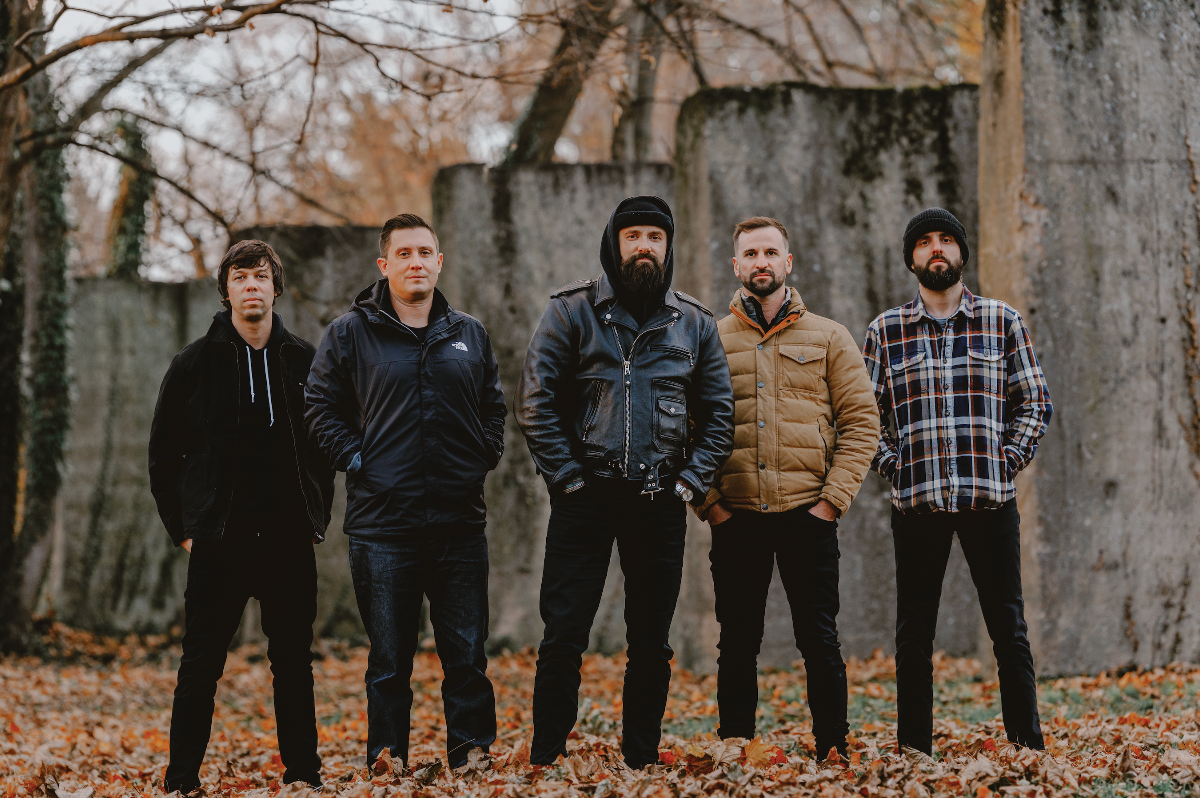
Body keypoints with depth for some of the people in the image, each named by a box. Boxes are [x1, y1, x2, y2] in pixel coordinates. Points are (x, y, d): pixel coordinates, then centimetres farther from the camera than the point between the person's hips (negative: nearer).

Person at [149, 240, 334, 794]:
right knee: (201, 665, -1)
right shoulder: (195, 364, 1)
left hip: (290, 541, 2)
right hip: (219, 542, -2)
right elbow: (162, 456, 7)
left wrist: (319, 517, 8)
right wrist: (182, 529, 2)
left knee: (294, 664, 7)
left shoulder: (304, 361, 6)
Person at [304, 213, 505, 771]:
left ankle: (473, 757, 11)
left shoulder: (470, 335, 12)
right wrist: (355, 460, -5)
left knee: (468, 655, 4)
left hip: (460, 521, 2)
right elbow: (321, 406, 5)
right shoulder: (350, 333, 3)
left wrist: (483, 458, 8)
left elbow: (494, 406, 22)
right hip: (382, 522, -2)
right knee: (389, 661, 2)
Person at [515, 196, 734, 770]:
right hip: (585, 500, -3)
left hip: (660, 504, 3)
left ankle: (642, 764, 15)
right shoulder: (573, 311, 0)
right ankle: (546, 763, 0)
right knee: (563, 638, -5)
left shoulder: (694, 323, 9)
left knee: (651, 645, 7)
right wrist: (568, 476, -9)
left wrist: (690, 481, 1)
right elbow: (535, 400, -4)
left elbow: (718, 412, 12)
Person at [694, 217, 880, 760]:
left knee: (820, 643, 1)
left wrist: (832, 499, -5)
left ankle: (834, 753, 8)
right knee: (737, 645, 5)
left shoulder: (829, 338, 7)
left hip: (808, 515, -1)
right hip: (735, 517, 1)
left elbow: (861, 422, 4)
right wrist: (708, 502, -3)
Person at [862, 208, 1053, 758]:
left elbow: (1035, 403, 10)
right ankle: (913, 750, 8)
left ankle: (1028, 747, 6)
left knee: (1009, 629, 1)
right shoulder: (885, 330, 8)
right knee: (914, 633, 3)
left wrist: (1008, 461, 0)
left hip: (991, 499, 0)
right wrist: (892, 466, 0)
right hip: (916, 501, 1)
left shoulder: (1002, 321, 8)